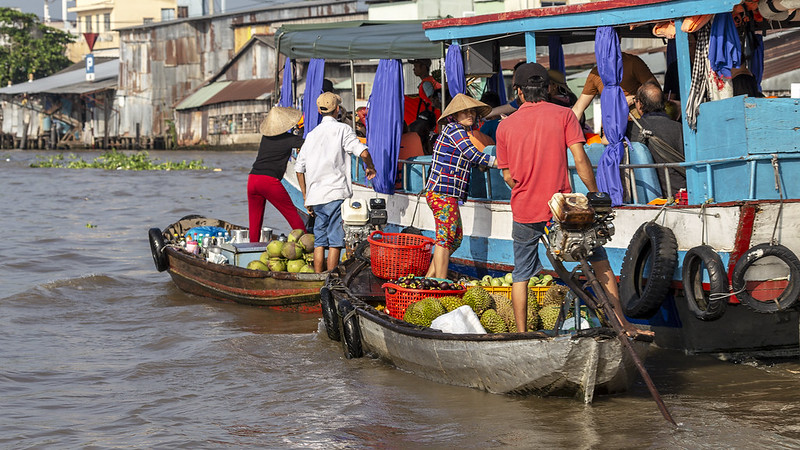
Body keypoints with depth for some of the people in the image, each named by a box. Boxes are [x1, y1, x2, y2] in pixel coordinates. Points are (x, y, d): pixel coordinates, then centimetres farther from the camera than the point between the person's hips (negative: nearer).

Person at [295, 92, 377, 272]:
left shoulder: (312, 134, 15)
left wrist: (306, 197, 20)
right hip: (335, 193, -6)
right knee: (335, 241, -4)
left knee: (319, 241, 10)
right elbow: (363, 152, -16)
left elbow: (299, 168, 15)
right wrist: (370, 167, 6)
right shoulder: (342, 129, -2)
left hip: (315, 195, 6)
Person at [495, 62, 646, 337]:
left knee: (521, 275, 13)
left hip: (524, 212, 1)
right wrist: (595, 197, 1)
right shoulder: (563, 115, -2)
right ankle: (621, 322, 10)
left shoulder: (505, 126, 2)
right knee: (599, 260, 13)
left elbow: (508, 176, 5)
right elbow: (580, 160, -8)